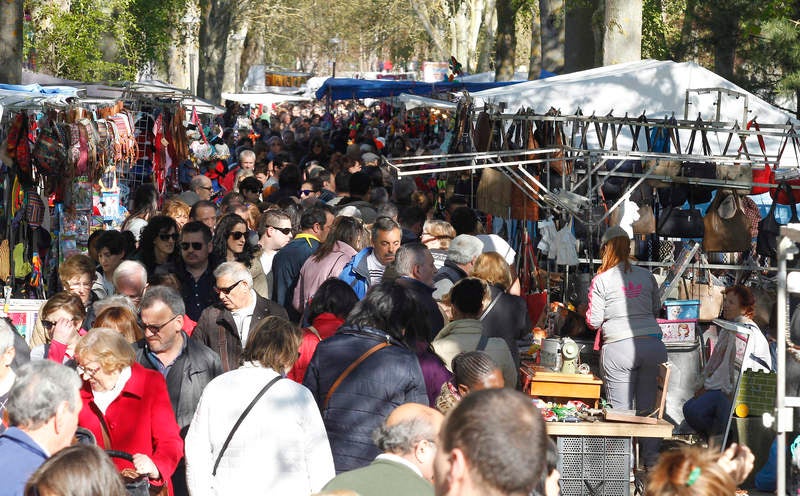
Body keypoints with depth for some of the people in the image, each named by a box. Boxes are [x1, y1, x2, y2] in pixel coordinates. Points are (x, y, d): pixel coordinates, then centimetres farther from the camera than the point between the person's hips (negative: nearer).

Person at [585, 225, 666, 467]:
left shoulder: (601, 280, -2)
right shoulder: (646, 276, 9)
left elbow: (593, 320, 0)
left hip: (618, 347, -3)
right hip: (652, 344, 4)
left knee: (621, 409, 1)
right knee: (647, 406, 12)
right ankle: (651, 458, 12)